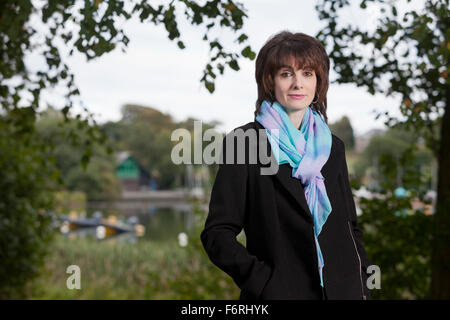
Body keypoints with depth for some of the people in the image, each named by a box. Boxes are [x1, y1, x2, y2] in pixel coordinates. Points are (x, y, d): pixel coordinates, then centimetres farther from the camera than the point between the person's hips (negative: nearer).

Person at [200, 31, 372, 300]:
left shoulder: (333, 147, 9)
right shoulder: (244, 142, -5)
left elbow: (350, 227, 15)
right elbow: (217, 233, -8)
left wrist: (363, 289, 3)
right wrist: (264, 282, -17)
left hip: (343, 290, 4)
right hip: (279, 292, -4)